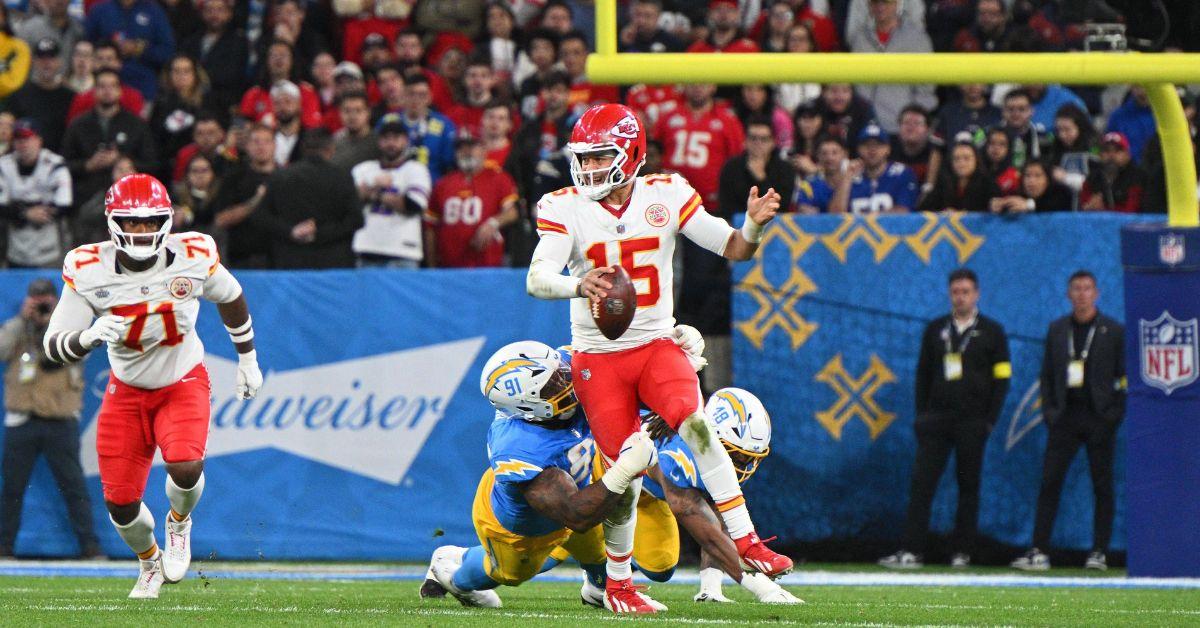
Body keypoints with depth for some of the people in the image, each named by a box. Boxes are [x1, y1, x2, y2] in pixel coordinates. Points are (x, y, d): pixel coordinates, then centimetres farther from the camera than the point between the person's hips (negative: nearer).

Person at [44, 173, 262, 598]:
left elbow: (231, 299, 4)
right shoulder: (88, 272, -21)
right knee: (120, 502, -3)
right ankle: (150, 563, 33)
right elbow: (54, 345, -18)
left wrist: (248, 359, 13)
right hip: (126, 391, 1)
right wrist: (91, 336, -40)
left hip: (183, 383, -1)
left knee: (186, 467, -28)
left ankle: (179, 522, 10)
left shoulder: (194, 258, -19)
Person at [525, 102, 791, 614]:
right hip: (598, 356, -1)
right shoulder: (565, 208, -8)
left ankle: (745, 544, -22)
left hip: (657, 345, 1)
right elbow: (537, 279, -22)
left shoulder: (665, 197, -3)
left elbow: (733, 249, -1)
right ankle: (618, 584, 18)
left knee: (696, 427, -26)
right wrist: (578, 285, -44)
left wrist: (754, 225, -25)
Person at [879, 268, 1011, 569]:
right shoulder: (935, 329, 13)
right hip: (936, 419, 2)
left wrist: (989, 420, -5)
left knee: (968, 486, 2)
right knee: (922, 484, -7)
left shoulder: (991, 332, 5)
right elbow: (923, 374, 14)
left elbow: (1002, 378, 2)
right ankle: (911, 551, -11)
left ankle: (962, 552, 8)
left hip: (972, 421, -2)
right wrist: (922, 415, 5)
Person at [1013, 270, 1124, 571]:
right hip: (1065, 418, 2)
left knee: (1103, 486, 1)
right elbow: (1047, 374, 13)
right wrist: (1049, 411, 2)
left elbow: (1124, 377, 2)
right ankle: (1038, 551, -7)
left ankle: (1099, 553, 5)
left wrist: (1115, 414, -6)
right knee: (1049, 482, -5)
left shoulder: (1114, 331, 3)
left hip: (1100, 418, -2)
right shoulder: (1057, 330, 12)